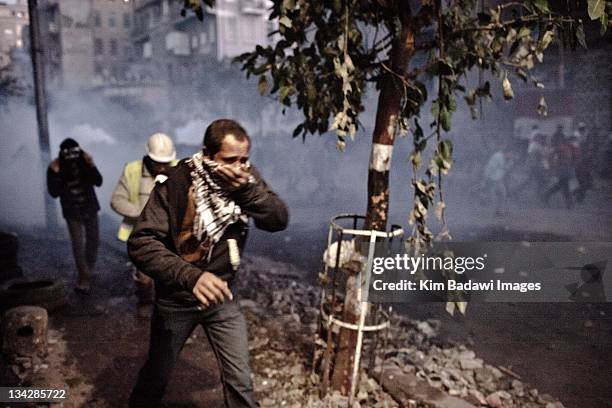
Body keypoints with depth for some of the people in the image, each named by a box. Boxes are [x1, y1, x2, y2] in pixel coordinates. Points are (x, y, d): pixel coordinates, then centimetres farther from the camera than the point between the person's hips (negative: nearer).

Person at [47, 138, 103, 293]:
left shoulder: (84, 162, -9)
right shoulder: (55, 168, -13)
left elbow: (98, 182, -12)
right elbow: (54, 193, -14)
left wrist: (91, 166, -26)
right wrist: (55, 174, -27)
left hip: (90, 207, 3)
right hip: (72, 211, -3)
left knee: (94, 240, 15)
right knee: (78, 244, -8)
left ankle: (89, 269, 38)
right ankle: (84, 279, 0)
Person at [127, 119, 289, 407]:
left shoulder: (245, 177, -10)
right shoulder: (177, 183, -23)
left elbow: (279, 220, -15)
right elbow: (140, 243, -29)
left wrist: (247, 189, -32)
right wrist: (190, 276, -42)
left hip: (222, 296, 2)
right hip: (176, 298, -2)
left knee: (239, 379, 5)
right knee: (157, 373, 19)